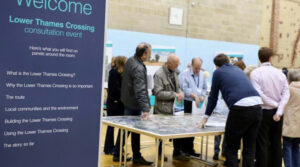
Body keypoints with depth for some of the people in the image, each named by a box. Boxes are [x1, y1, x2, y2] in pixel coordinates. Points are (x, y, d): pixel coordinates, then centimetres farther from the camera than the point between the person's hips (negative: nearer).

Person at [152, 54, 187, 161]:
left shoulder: (174, 73, 11)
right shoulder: (159, 74, -14)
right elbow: (158, 93, -19)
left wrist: (180, 93, -1)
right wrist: (174, 94, -21)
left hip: (173, 109, 7)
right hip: (162, 110, -7)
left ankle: (177, 153, 20)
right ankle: (160, 153, 26)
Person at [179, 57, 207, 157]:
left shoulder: (202, 75, 13)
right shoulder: (184, 74, -4)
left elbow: (205, 88, 19)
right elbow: (184, 88, -14)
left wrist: (203, 96, -1)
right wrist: (194, 95, -24)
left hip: (198, 104, 5)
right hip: (188, 103, -5)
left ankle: (190, 149, 17)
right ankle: (184, 149, 5)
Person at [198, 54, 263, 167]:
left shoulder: (218, 72, 14)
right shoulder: (238, 70, 29)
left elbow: (213, 97, 17)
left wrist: (205, 118, 27)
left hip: (240, 108, -6)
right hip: (257, 106, 6)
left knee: (231, 149, 6)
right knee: (249, 148, 14)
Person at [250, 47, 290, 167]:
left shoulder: (255, 73, -9)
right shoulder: (280, 73, 3)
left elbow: (259, 94, -17)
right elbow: (286, 94, -4)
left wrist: (275, 104, -7)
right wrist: (279, 111, -10)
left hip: (263, 112, -4)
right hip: (277, 113, 4)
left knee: (262, 145, 1)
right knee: (276, 144, 13)